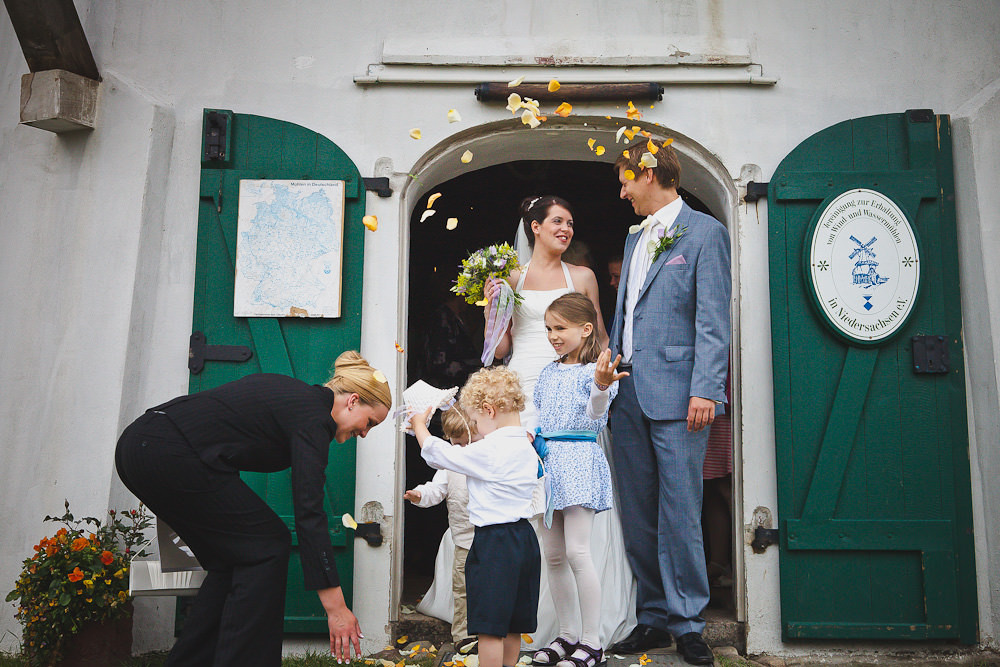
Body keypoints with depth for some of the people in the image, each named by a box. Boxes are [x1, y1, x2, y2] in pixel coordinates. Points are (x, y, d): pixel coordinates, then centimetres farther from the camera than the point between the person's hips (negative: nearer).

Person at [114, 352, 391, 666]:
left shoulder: (294, 394, 18)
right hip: (170, 453, -10)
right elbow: (309, 514, -16)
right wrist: (336, 607, -16)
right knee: (266, 545, 0)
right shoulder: (313, 417, -9)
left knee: (238, 554, 15)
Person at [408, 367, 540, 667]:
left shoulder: (488, 451, -16)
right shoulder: (526, 449, 8)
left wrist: (419, 426, 10)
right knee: (512, 628, 17)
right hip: (524, 538, 9)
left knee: (490, 627, -2)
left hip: (495, 543, -9)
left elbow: (438, 454, -5)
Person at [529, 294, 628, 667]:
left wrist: (601, 386, -36)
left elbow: (594, 416, -17)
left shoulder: (594, 370, -5)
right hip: (548, 462, 7)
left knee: (576, 552, -10)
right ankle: (568, 635, 22)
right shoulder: (548, 374, 17)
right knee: (553, 556, 9)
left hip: (579, 461, -7)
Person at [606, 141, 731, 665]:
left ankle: (686, 623, 11)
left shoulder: (705, 232, -1)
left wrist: (705, 390, -16)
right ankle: (654, 618, 21)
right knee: (637, 514, 9)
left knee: (679, 512, -2)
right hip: (628, 394, 7)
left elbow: (713, 320, -9)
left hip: (676, 394, -7)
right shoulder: (634, 237, 22)